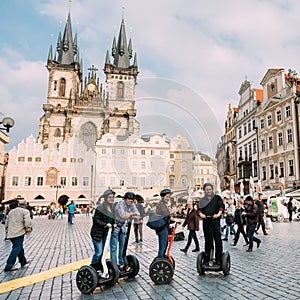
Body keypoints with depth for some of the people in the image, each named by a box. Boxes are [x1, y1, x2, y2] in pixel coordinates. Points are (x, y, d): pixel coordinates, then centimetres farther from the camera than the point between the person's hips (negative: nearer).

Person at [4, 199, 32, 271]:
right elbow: (27, 221, -16)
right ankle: (9, 266, -7)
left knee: (20, 248, 17)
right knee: (16, 248, -4)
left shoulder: (11, 211, 20)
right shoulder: (25, 211, -3)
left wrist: (7, 232, 31)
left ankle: (23, 262, 27)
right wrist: (28, 230, -4)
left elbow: (7, 223, 24)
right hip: (19, 233, -8)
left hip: (10, 233, 8)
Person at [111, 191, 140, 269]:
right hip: (115, 226, -7)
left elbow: (138, 215, -10)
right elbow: (123, 216, -37)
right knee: (114, 247, -5)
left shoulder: (132, 205, -5)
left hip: (122, 226, 7)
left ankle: (121, 263, 23)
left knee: (122, 246, 13)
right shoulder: (120, 204, -25)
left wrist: (129, 215, -25)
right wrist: (131, 214, -21)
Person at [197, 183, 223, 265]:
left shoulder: (217, 198, 11)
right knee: (207, 240, 5)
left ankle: (218, 259, 2)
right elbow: (199, 209, 7)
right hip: (206, 222, 2)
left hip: (215, 221, -2)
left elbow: (221, 206, -4)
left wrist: (218, 214, -22)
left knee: (217, 239, -5)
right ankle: (207, 258, 14)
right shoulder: (202, 200, 17)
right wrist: (201, 214, -15)